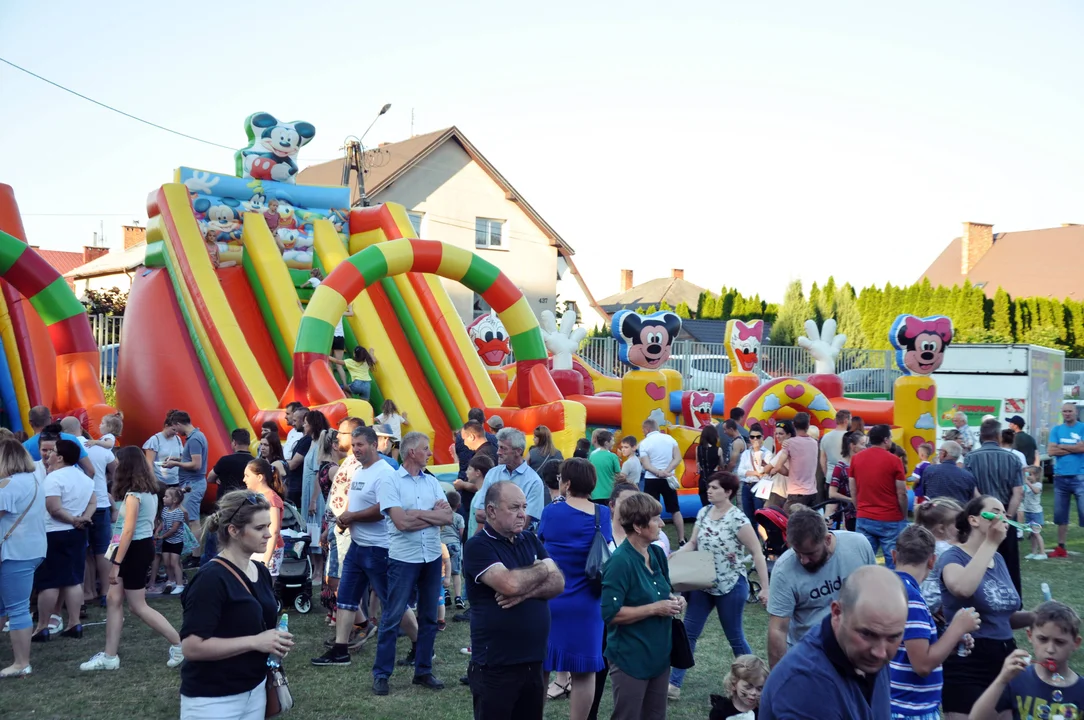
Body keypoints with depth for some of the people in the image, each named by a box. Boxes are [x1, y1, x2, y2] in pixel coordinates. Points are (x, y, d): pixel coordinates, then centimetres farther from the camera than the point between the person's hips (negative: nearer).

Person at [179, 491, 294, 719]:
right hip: (212, 700, -7)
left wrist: (276, 640, 0)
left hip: (255, 690, 7)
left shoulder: (262, 572, 5)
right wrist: (255, 642, -23)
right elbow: (192, 646, -24)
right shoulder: (211, 579, -19)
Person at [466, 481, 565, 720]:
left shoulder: (530, 541, 10)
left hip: (533, 661, 6)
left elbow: (558, 583, 1)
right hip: (495, 667, -6)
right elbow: (510, 583, -25)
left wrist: (526, 592, -18)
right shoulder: (478, 546, -11)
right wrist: (542, 569, -6)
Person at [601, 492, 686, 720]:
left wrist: (674, 600, -2)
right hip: (631, 658, -8)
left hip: (659, 653, 8)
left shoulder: (657, 553, 4)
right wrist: (654, 609, -22)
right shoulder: (620, 562, -21)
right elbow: (610, 614, -24)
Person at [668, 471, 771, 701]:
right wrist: (673, 557, -7)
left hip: (730, 587, -6)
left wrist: (765, 588, -19)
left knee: (735, 637, 8)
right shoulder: (704, 513, 2)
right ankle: (674, 684, 10)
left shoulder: (737, 519, -19)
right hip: (703, 585, 6)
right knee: (688, 632, 5)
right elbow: (693, 543, 10)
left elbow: (757, 553, -17)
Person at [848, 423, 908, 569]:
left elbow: (853, 491, 8)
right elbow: (901, 493, -7)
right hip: (890, 520, -4)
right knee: (893, 562, 3)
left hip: (864, 519, 4)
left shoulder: (856, 459, 3)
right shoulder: (893, 460, -9)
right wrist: (905, 517, 5)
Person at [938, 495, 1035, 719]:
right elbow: (963, 588, -34)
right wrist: (991, 542, -25)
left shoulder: (998, 560, 12)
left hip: (1004, 658, 7)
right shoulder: (953, 556, -9)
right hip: (966, 663, -7)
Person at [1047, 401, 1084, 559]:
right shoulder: (1056, 430, 8)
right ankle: (1061, 547, 20)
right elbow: (1051, 451, -2)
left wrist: (1061, 446, -6)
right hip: (1060, 477, 4)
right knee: (1060, 514, 11)